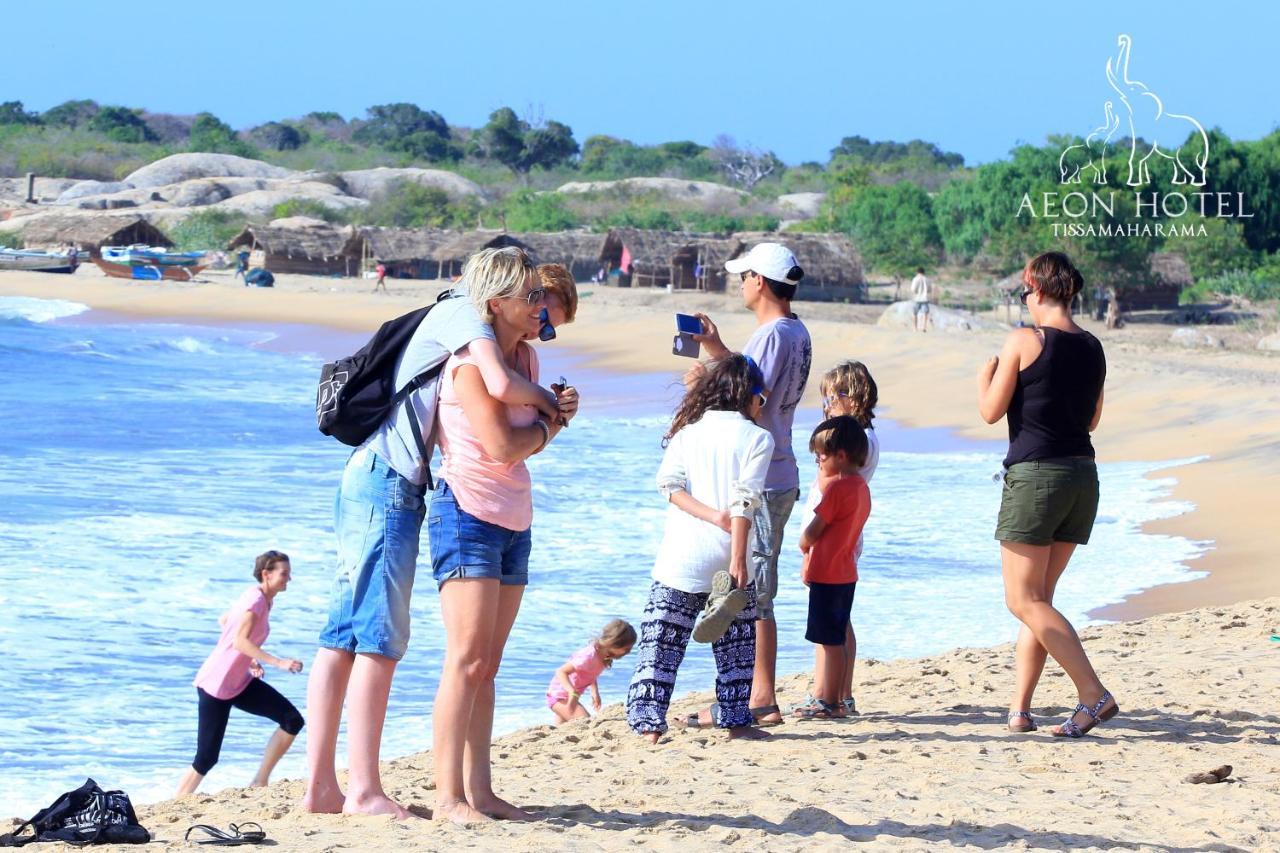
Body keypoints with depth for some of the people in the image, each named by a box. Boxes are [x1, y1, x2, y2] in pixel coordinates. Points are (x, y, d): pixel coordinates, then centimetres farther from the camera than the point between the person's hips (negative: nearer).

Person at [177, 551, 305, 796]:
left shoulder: (261, 599, 8)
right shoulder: (256, 599, -19)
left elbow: (224, 620, 24)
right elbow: (240, 641, -32)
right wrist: (278, 662, -37)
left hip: (241, 682, 9)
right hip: (216, 684, -9)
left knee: (293, 720, -5)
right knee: (206, 759, -8)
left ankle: (260, 784, 1)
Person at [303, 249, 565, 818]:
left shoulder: (457, 317, 24)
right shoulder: (463, 311, -4)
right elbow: (500, 385, -21)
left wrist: (548, 415, 5)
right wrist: (543, 398, -2)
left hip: (370, 476, 10)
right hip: (389, 479, -10)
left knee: (343, 636, 6)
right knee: (381, 638, -10)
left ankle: (321, 786, 7)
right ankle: (364, 791, -11)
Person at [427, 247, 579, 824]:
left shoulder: (525, 357, 12)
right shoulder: (472, 361, -13)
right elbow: (503, 446, -20)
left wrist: (558, 413, -2)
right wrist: (550, 423, -2)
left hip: (513, 521, 9)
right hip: (468, 512, -9)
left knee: (487, 663, 8)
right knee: (467, 658, -13)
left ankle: (478, 791, 10)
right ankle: (448, 797, -14)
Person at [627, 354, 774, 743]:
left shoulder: (687, 432, 9)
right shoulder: (757, 438, -1)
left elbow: (670, 485, -3)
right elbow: (745, 500, -10)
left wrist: (714, 516, -7)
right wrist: (738, 560, -14)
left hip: (680, 558, 2)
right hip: (725, 558, -2)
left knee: (661, 642, 3)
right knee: (735, 647, 13)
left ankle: (648, 721, -3)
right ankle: (733, 717, 18)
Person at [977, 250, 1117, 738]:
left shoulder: (1024, 341, -10)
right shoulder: (1092, 348, 8)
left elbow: (991, 411, -5)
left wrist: (986, 374, 14)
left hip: (1034, 474, -7)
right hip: (1082, 476, 7)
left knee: (1024, 601, -2)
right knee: (1038, 598, 13)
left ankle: (1094, 695, -14)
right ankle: (1020, 709, 11)